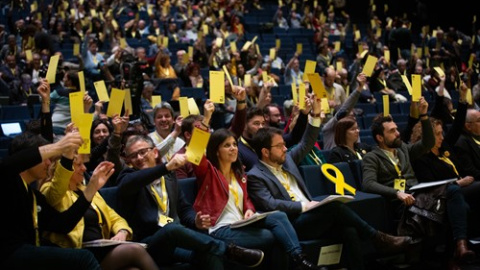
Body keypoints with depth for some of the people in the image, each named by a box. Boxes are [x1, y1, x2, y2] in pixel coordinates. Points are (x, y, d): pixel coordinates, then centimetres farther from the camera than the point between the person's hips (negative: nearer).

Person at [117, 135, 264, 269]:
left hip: (176, 239, 4)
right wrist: (167, 166, -29)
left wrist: (195, 221, -1)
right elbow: (127, 184, -20)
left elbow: (184, 208, 24)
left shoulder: (169, 177, 23)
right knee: (172, 228, -38)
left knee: (210, 254, -30)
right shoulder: (128, 177, 6)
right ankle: (228, 250, -26)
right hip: (146, 245, -4)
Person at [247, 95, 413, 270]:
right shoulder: (255, 176, -5)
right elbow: (270, 205, -16)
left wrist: (316, 114, 11)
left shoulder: (286, 160, 18)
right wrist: (304, 205, -18)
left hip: (309, 217, 7)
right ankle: (378, 238, -14)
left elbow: (306, 144, 21)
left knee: (348, 228, -20)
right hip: (291, 225, -7)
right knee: (333, 205, -27)